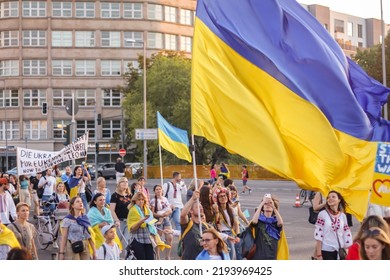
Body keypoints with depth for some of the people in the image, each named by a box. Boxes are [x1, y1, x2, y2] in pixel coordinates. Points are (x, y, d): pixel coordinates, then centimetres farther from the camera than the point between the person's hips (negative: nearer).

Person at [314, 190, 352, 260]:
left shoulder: (343, 216, 6)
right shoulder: (322, 214, -6)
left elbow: (347, 235, 10)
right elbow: (318, 233, -9)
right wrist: (319, 254, -12)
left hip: (339, 251, 4)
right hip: (326, 251, -4)